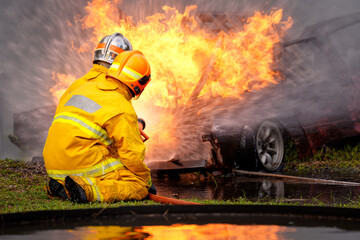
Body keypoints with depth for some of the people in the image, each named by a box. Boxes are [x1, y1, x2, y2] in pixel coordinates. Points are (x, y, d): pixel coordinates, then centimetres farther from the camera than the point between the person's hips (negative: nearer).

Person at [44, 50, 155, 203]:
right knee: (139, 186, -5)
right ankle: (89, 190, -24)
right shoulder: (122, 108, -9)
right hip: (84, 166, -8)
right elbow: (133, 154, -9)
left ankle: (62, 187, 5)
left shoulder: (83, 89, 16)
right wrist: (147, 181, 8)